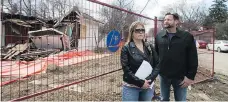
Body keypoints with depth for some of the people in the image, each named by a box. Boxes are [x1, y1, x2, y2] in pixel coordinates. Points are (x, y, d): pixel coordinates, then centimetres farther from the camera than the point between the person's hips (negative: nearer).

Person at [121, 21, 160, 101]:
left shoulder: (149, 48, 7)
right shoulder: (126, 49, -5)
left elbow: (157, 65, 2)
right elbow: (126, 69, -12)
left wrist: (149, 80, -12)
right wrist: (141, 82, -17)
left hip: (148, 87, 4)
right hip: (131, 88, -3)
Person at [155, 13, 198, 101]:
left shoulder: (187, 36, -8)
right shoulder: (159, 36, 1)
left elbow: (193, 59, -8)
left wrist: (190, 76, -11)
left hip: (180, 77, -2)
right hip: (163, 76, 3)